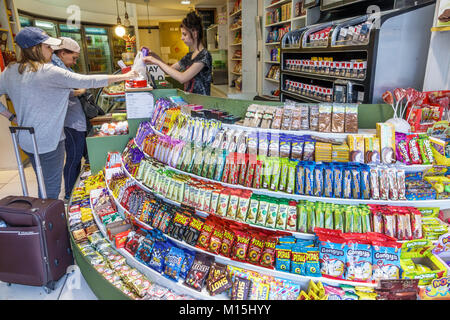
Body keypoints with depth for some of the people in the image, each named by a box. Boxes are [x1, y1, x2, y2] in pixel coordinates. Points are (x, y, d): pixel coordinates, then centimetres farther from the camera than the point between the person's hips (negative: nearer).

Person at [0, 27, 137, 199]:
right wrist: (124, 76, -13)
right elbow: (87, 81, -19)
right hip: (48, 141, -8)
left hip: (26, 140, 8)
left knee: (44, 184, 24)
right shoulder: (48, 72, -19)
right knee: (52, 189, 6)